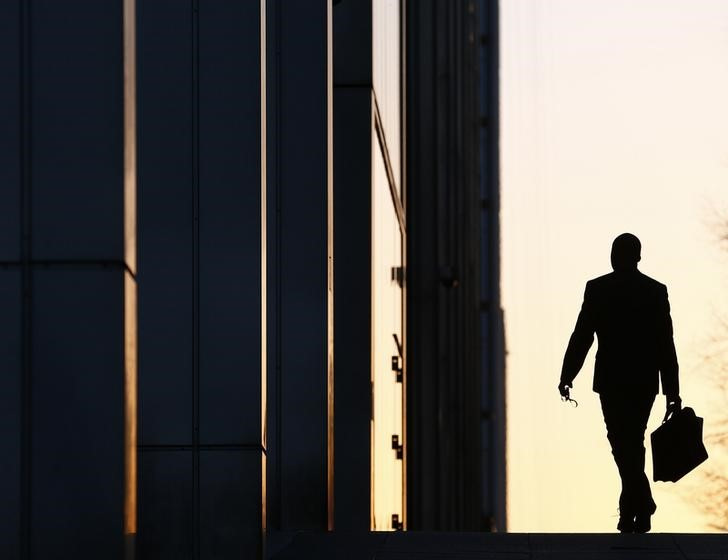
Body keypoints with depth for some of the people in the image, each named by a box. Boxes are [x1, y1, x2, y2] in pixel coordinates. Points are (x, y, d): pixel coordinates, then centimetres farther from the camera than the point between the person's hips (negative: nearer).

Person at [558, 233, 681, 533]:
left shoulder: (597, 289, -4)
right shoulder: (656, 291, 1)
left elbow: (581, 337, -5)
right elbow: (666, 345, 1)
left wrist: (566, 377, 3)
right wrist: (672, 392, 3)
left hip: (612, 381, -3)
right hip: (645, 381, 3)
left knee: (622, 444, -1)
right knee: (634, 442, 13)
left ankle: (642, 501, -15)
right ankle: (630, 507, 18)